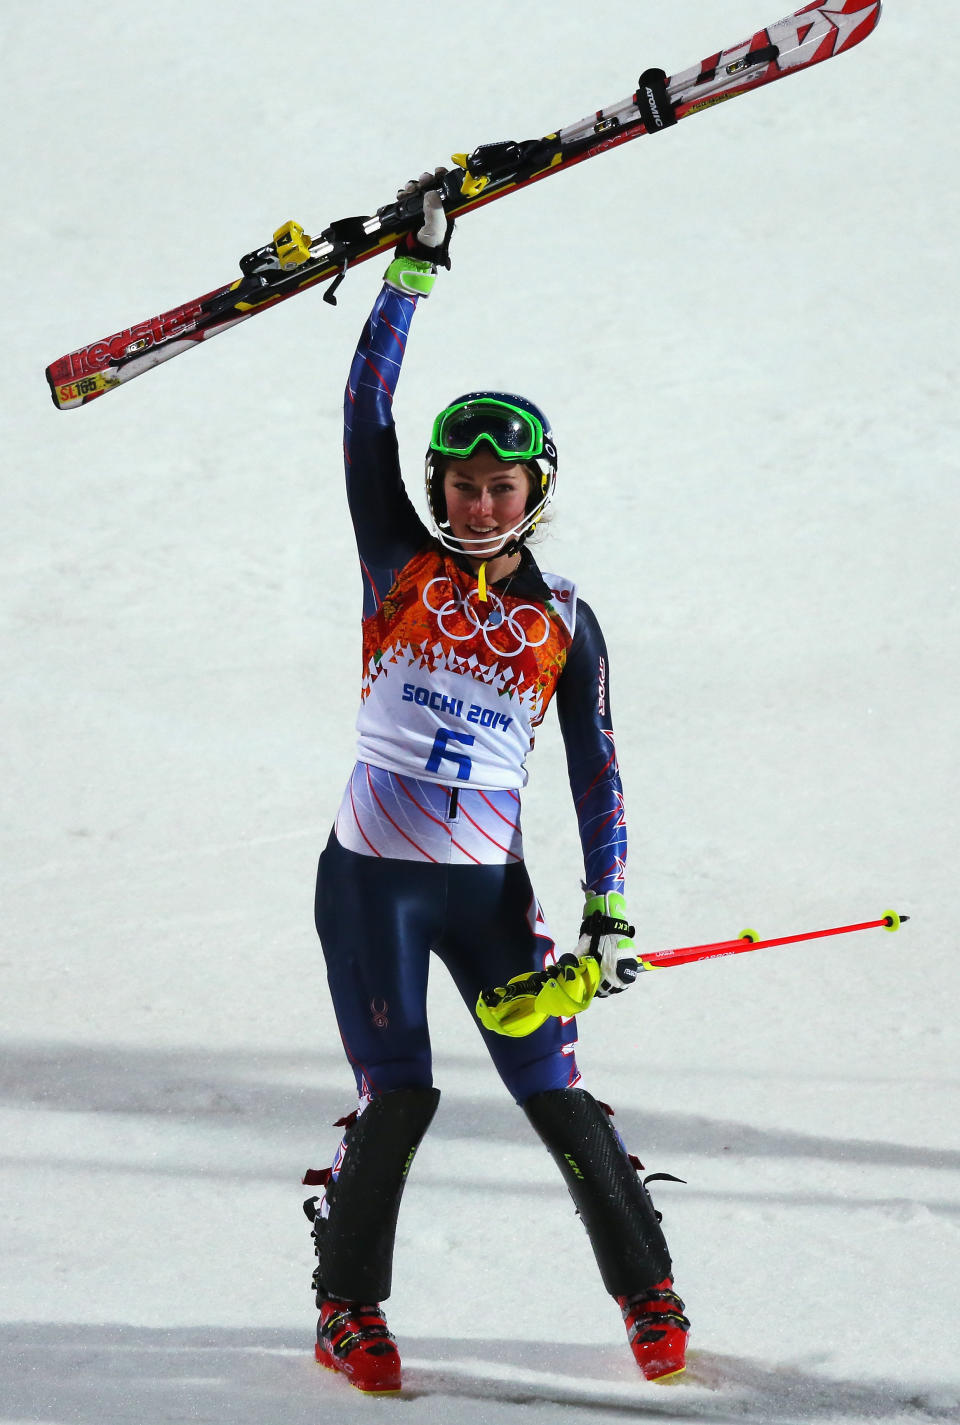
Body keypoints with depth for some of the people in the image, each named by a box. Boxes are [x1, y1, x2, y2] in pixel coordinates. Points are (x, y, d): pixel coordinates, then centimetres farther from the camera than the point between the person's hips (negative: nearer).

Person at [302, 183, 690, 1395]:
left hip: (488, 886, 1)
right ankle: (349, 1308, 9)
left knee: (559, 1100, -3)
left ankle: (648, 1294, 14)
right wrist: (412, 270, -7)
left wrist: (607, 911, -2)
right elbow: (366, 413, -5)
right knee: (398, 1101, -10)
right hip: (369, 875, -1)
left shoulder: (563, 622, 6)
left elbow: (595, 771, 7)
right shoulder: (399, 565, 3)